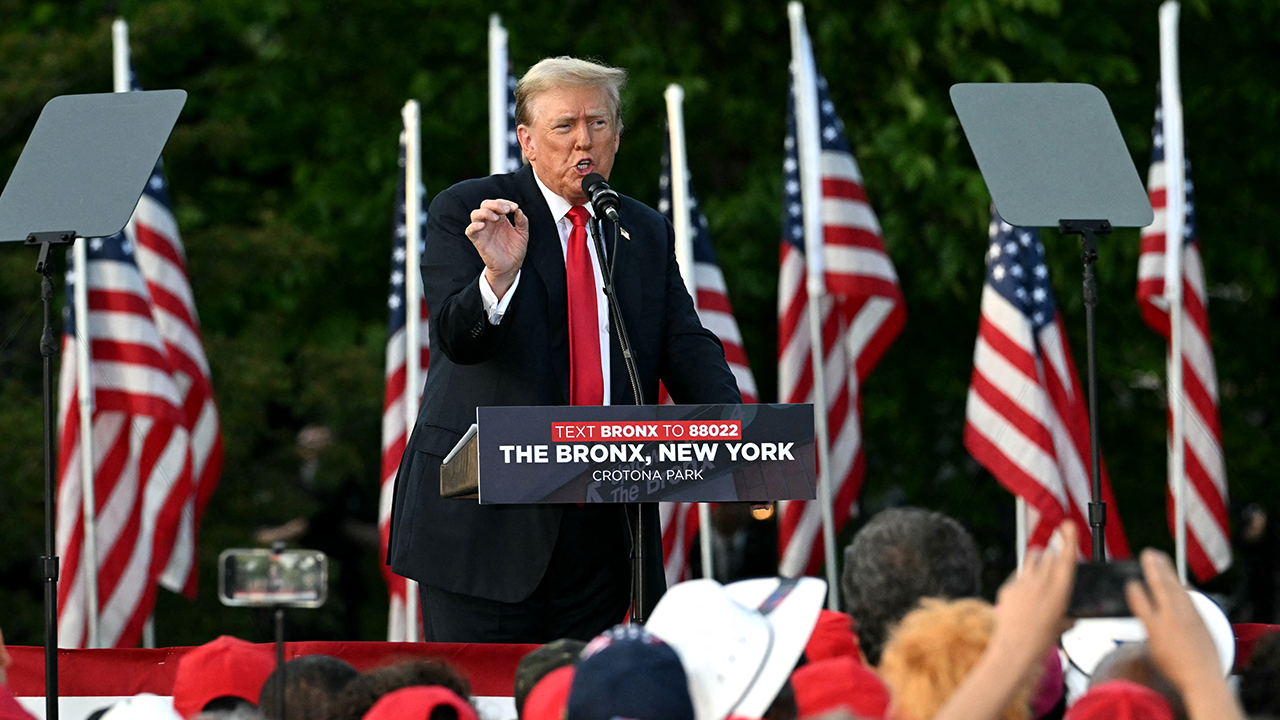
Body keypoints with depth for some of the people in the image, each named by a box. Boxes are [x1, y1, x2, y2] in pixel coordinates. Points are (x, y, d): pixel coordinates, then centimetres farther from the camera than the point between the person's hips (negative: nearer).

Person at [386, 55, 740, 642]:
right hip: (487, 515, -4)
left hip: (603, 523, 4)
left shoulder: (647, 232, 14)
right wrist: (498, 276, -35)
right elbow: (457, 338, -13)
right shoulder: (463, 213, -1)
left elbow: (688, 349, 6)